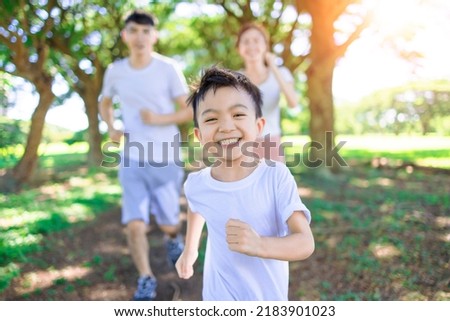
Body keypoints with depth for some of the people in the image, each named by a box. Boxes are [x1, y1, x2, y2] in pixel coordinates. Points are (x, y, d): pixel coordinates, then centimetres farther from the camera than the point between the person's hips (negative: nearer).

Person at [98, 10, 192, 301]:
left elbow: (190, 111, -4)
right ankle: (146, 281, 13)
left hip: (165, 158, -2)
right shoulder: (115, 71, 3)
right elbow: (105, 103, 20)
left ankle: (173, 237, 47)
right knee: (135, 224, -7)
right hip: (132, 159, 2)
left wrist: (158, 119, -20)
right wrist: (111, 129, 1)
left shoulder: (168, 68, -7)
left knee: (168, 223, 9)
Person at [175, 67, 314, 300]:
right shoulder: (195, 184, -14)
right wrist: (190, 248, 13)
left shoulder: (276, 176, -21)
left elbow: (305, 243, -23)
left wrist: (260, 244, -38)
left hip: (270, 296, 0)